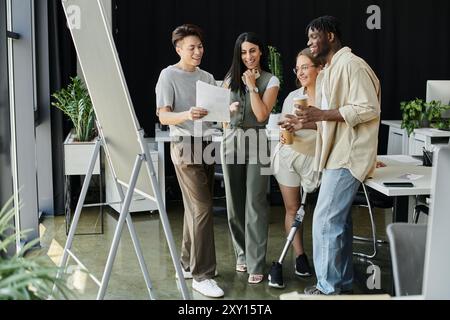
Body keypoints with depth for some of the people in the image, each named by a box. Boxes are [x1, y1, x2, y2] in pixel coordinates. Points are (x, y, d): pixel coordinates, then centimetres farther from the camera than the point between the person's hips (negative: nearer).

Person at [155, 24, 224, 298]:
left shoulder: (207, 77, 15)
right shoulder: (169, 76, -5)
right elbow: (164, 117, -13)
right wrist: (187, 115, -31)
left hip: (207, 144, 7)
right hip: (186, 146, -7)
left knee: (195, 208, 11)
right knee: (202, 208, -12)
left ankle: (188, 264, 22)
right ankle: (202, 275, -8)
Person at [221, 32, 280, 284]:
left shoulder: (270, 80, 1)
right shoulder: (231, 78, 12)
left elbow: (262, 115, -9)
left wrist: (252, 86, -9)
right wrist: (228, 110, -4)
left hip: (256, 142, -4)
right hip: (231, 141, 4)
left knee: (255, 204, -7)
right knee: (234, 203, 8)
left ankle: (256, 264, -4)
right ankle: (242, 254, 24)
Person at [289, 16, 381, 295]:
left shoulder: (351, 65, -13)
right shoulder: (329, 71, 19)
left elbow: (368, 109, -20)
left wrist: (322, 114, -21)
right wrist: (307, 121, 9)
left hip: (346, 156, -10)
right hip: (337, 155, 10)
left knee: (326, 221, -9)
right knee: (339, 221, 13)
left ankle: (329, 288, 1)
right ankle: (343, 282, 21)